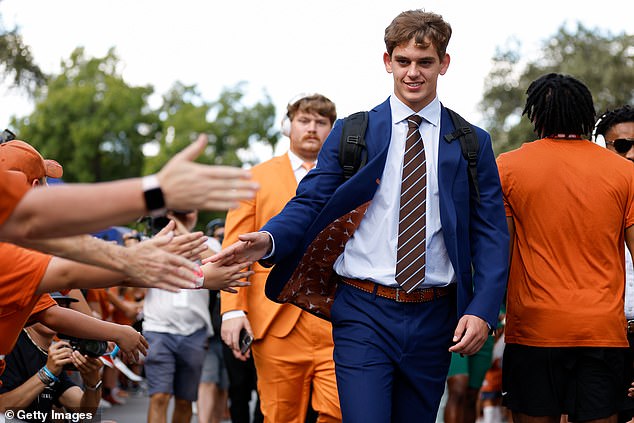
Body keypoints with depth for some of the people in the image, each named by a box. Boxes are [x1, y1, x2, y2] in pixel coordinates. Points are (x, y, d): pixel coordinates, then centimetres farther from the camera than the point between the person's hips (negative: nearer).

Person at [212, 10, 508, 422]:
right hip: (364, 312, -1)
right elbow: (309, 204, 2)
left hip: (433, 318, 2)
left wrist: (482, 310, -9)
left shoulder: (474, 144, 6)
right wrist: (268, 239, -20)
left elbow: (491, 234, 4)